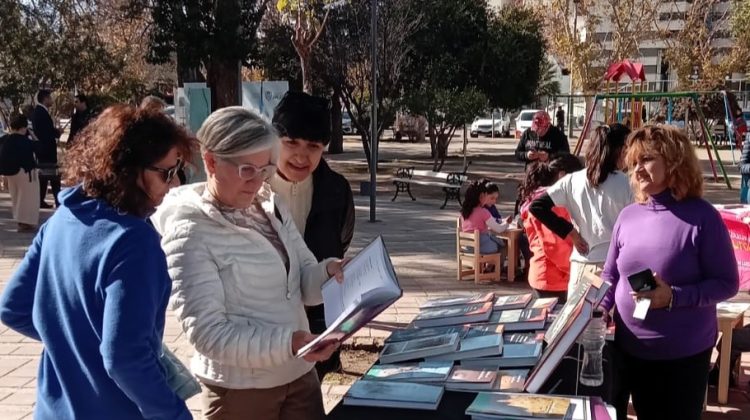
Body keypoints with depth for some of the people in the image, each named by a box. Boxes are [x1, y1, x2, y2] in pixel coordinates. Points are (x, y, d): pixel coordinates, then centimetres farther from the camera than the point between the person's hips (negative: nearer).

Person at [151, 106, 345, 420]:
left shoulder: (271, 207, 4)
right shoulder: (189, 233, -17)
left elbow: (304, 281, 4)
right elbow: (207, 332, -21)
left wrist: (330, 272, -18)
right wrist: (286, 343, -32)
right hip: (239, 390, -6)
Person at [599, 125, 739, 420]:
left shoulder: (701, 217, -14)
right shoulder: (628, 216, 1)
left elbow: (727, 283, -12)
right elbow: (611, 276, 9)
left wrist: (674, 297, -25)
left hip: (684, 354, -4)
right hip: (630, 348, 4)